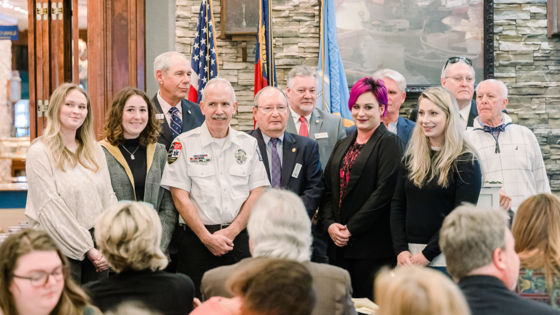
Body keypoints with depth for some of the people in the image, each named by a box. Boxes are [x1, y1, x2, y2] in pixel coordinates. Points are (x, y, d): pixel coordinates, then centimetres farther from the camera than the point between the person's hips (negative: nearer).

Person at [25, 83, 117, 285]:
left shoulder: (95, 151, 13)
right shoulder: (40, 152, -6)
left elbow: (108, 197, 11)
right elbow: (50, 208, -11)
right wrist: (87, 248, -12)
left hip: (97, 249, 5)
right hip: (62, 249, -5)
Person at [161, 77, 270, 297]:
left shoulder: (249, 144, 9)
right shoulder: (184, 144, 1)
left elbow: (257, 192, 5)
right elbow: (181, 197, -4)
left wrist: (231, 232, -7)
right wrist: (207, 237, -10)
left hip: (240, 239, 2)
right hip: (197, 240, -2)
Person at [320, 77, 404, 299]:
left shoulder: (390, 143, -3)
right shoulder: (342, 146, 19)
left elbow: (384, 191, -13)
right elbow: (328, 190, 16)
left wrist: (351, 229, -14)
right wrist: (329, 224, -2)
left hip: (372, 247, -6)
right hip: (339, 246, 6)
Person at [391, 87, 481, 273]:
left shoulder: (465, 161, -4)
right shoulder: (411, 158, 12)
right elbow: (397, 205, 11)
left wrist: (427, 254, -13)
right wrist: (400, 249, -3)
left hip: (445, 259, -4)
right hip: (409, 257, 4)